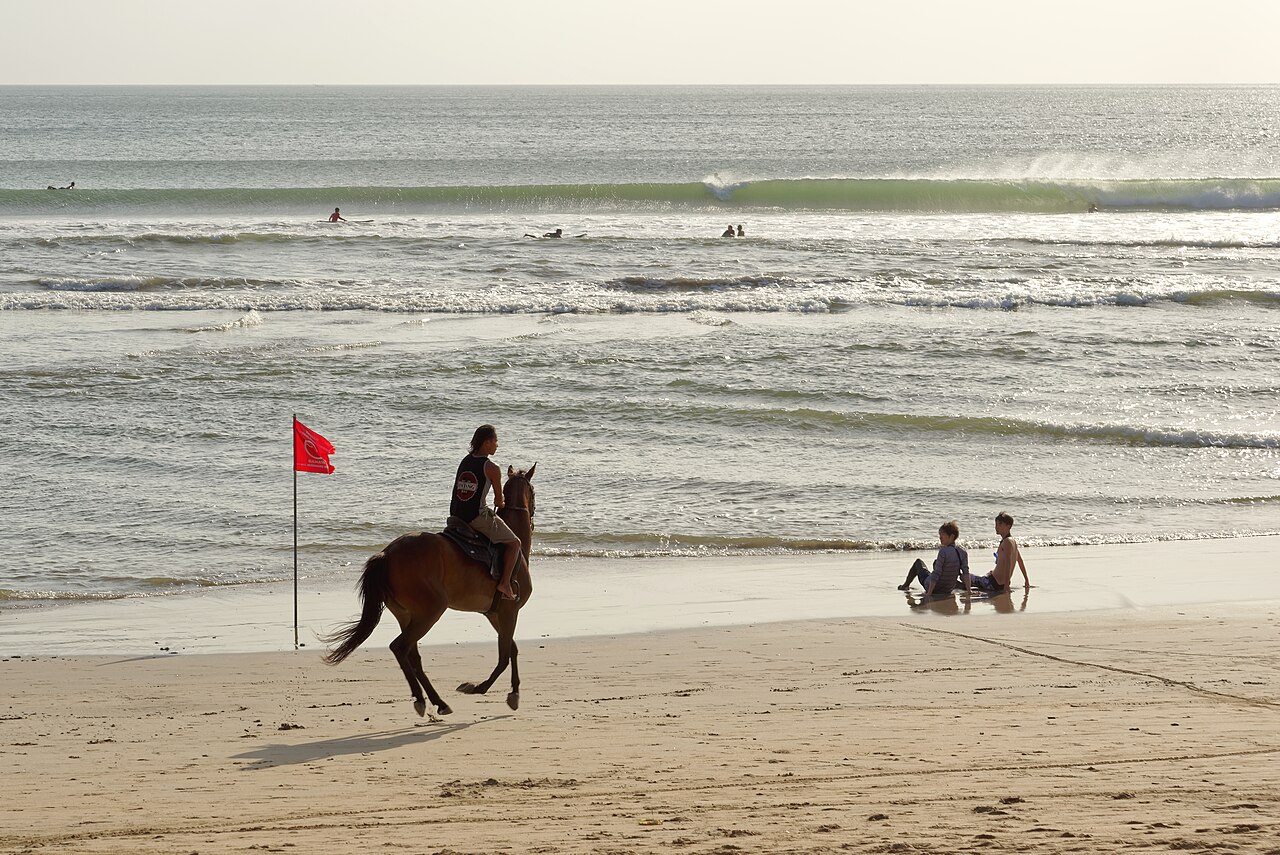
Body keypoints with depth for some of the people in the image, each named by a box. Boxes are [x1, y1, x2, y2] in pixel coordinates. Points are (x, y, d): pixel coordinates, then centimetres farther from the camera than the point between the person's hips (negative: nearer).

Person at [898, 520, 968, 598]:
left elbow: (936, 573, -28)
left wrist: (929, 593, -23)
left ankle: (905, 585, 48)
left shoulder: (943, 551, -29)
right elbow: (966, 574, -12)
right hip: (949, 590, 6)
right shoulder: (963, 554, -11)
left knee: (918, 562, 24)